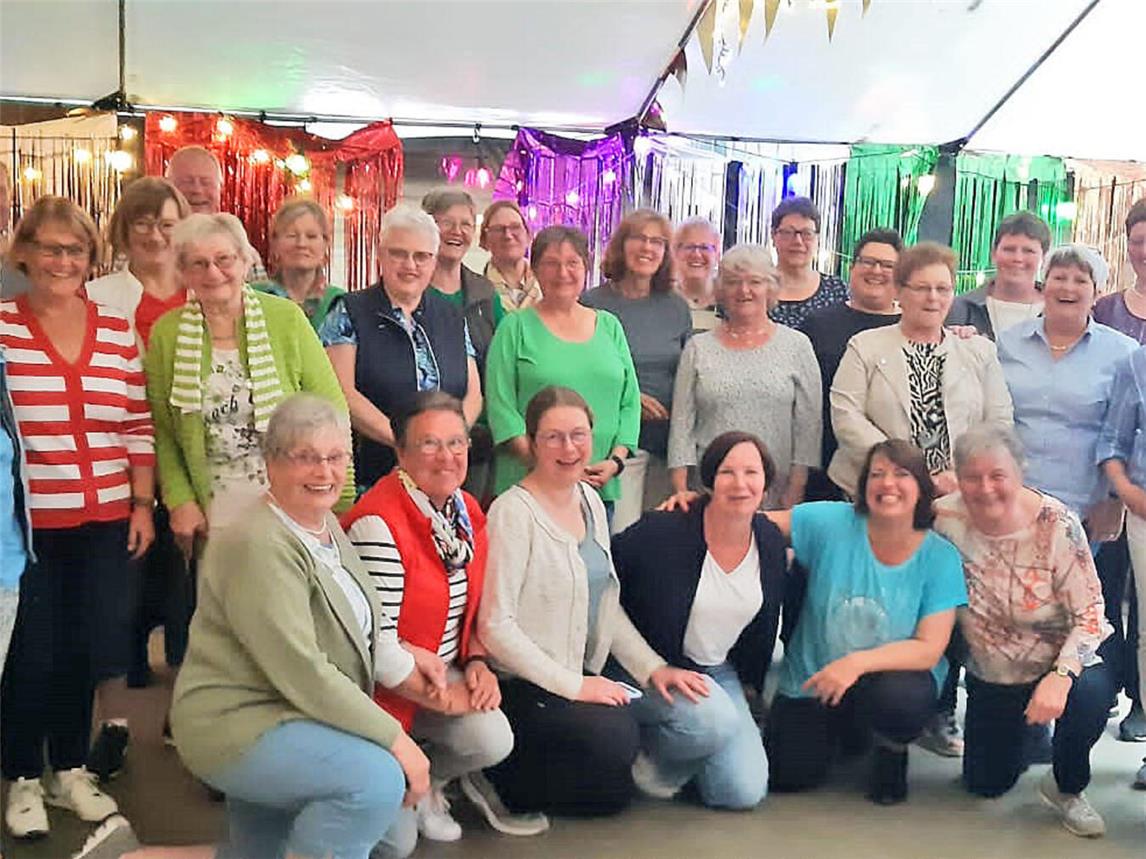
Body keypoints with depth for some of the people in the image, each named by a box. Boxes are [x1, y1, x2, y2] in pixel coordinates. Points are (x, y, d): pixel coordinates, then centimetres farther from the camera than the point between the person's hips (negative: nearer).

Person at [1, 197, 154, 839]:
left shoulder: (118, 329, 7)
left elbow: (139, 425, 9)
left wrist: (143, 505, 6)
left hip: (104, 522, 3)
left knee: (86, 648, 10)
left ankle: (71, 769, 29)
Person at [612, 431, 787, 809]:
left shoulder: (771, 542, -4)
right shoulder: (662, 532, -22)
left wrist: (751, 680, 15)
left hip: (720, 674, 6)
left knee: (745, 792, -5)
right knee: (716, 720, -33)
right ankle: (653, 757, 0)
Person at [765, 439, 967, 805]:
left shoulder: (941, 557, -14)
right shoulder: (832, 522, -14)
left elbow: (929, 650, -19)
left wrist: (858, 662, -32)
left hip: (891, 675, -1)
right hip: (812, 678, 2)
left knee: (899, 697, -35)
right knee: (787, 776, -8)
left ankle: (892, 749, 4)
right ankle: (844, 727, 27)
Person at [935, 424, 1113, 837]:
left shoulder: (1056, 524, -24)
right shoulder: (944, 517, -18)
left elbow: (1090, 614, -21)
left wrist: (1061, 675, -35)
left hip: (1059, 663, -3)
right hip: (988, 674, 3)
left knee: (1088, 695, -37)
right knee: (985, 785, 10)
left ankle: (1066, 788, -6)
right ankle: (1025, 734, 43)